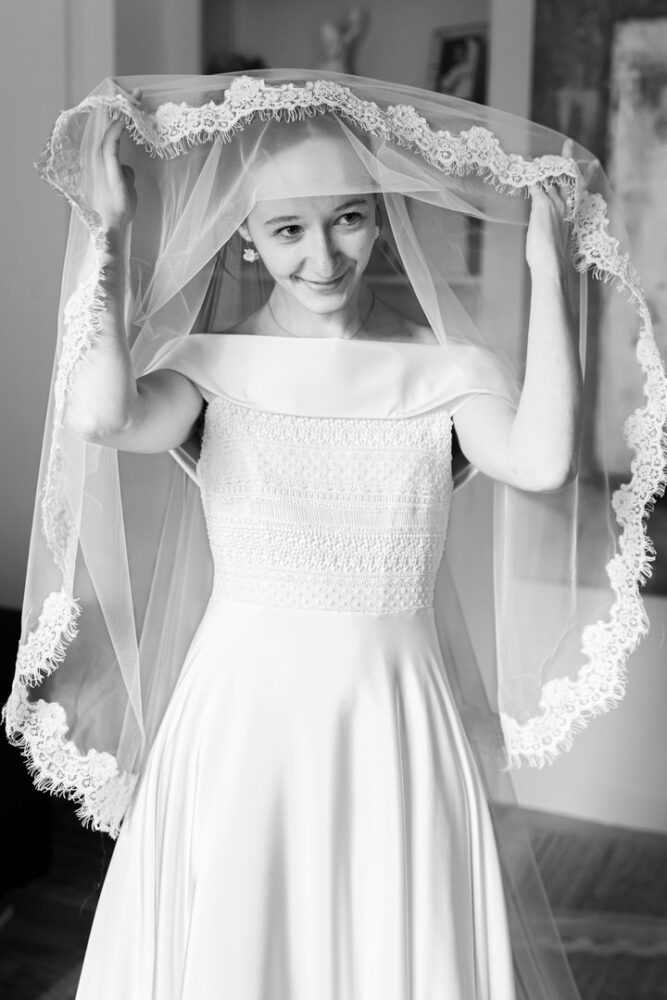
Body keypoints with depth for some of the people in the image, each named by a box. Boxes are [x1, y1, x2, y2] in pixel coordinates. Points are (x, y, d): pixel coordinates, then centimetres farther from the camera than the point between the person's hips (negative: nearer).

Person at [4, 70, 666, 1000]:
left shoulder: (447, 366, 0)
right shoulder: (209, 362, -4)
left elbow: (541, 462, -18)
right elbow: (101, 416, -24)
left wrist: (548, 267, -11)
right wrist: (107, 234, -14)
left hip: (396, 720, 1)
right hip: (242, 714, 0)